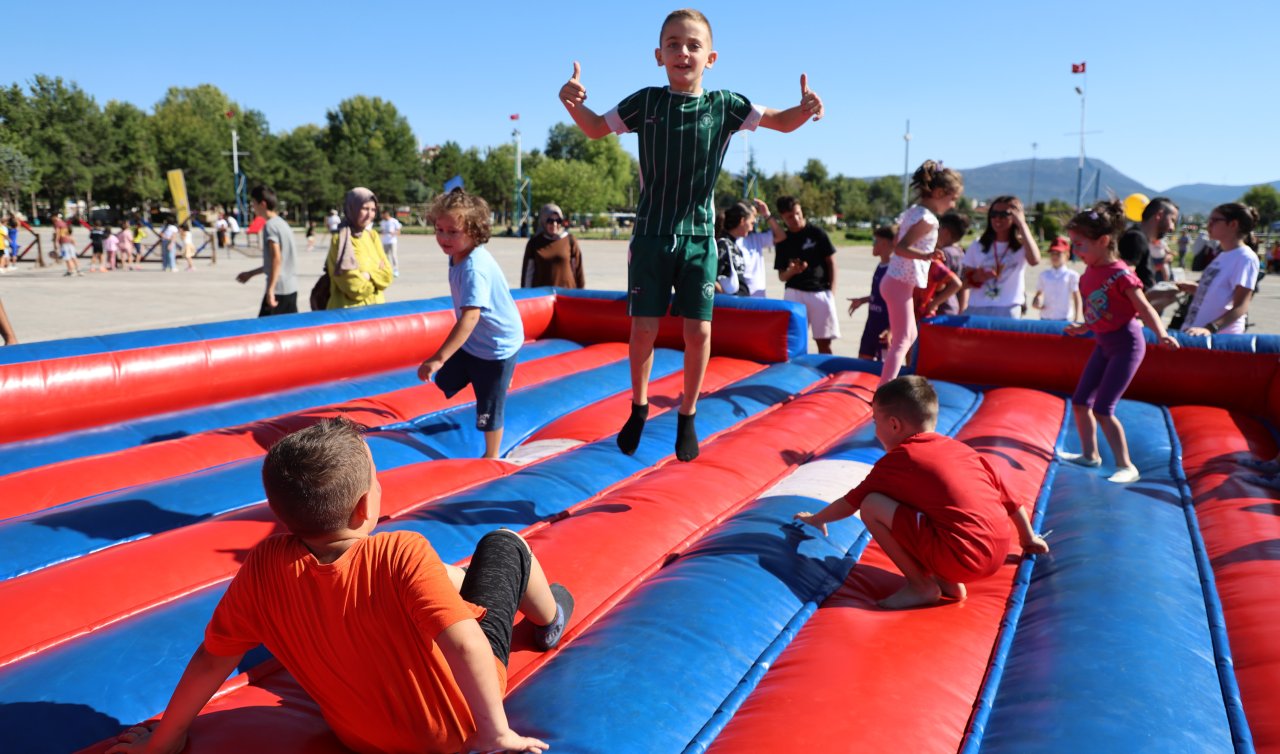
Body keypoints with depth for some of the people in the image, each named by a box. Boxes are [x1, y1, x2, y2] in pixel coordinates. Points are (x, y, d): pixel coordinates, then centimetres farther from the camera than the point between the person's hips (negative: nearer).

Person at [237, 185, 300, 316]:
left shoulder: (270, 225, -10)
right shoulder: (281, 223, 17)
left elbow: (276, 259, -20)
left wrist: (270, 290, -23)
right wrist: (251, 273, 29)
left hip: (278, 288, -8)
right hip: (291, 287, 9)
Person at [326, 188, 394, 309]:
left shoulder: (372, 237, 8)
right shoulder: (340, 239, -12)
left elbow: (387, 275, 3)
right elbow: (354, 287, -17)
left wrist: (369, 276, -14)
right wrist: (376, 277, -3)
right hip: (349, 309, -6)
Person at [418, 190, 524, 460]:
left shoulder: (474, 267, -33)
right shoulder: (458, 254, -5)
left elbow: (470, 317, -42)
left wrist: (438, 358, -46)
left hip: (497, 346, -9)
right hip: (471, 340, 9)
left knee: (489, 408, 6)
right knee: (445, 383, 22)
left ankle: (492, 456, 28)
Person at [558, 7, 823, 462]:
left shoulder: (725, 105, -2)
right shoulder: (646, 102, -1)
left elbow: (783, 122, 5)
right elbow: (595, 129, 11)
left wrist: (805, 108, -17)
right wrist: (574, 103, -10)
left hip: (698, 239, 0)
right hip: (651, 237, 0)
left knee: (698, 331, 0)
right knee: (643, 328, 1)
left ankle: (687, 416, 20)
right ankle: (639, 408, 25)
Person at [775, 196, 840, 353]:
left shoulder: (817, 233, 1)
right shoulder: (783, 241, 8)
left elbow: (831, 262, 4)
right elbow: (781, 276, 9)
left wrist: (832, 290, -3)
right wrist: (791, 271, -13)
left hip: (820, 292, -1)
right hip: (794, 293, 1)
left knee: (824, 342, 3)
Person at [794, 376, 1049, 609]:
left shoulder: (896, 461, 1)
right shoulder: (962, 449, 17)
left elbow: (851, 503, 11)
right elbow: (1008, 498, 23)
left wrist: (816, 519, 29)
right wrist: (1028, 538, 39)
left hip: (959, 558, -8)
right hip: (998, 555, 8)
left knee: (871, 505, -6)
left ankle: (921, 585, 2)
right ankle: (949, 582, 14)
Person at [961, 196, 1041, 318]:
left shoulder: (1022, 246, 1)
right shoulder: (977, 246, 9)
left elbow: (1034, 260, -23)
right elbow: (965, 280, 12)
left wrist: (1022, 224, -16)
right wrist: (976, 278, -14)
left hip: (1008, 311, -3)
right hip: (976, 309, 3)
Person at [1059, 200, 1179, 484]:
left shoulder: (1120, 273, -21)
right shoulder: (1088, 274, 2)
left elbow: (1144, 308, -21)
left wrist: (1162, 334, -34)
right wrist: (1081, 329, 25)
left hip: (1126, 344, -8)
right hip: (1103, 344, 8)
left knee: (1102, 409, -10)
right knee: (1080, 402, 12)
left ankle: (1126, 467, 1)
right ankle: (1089, 454, 29)